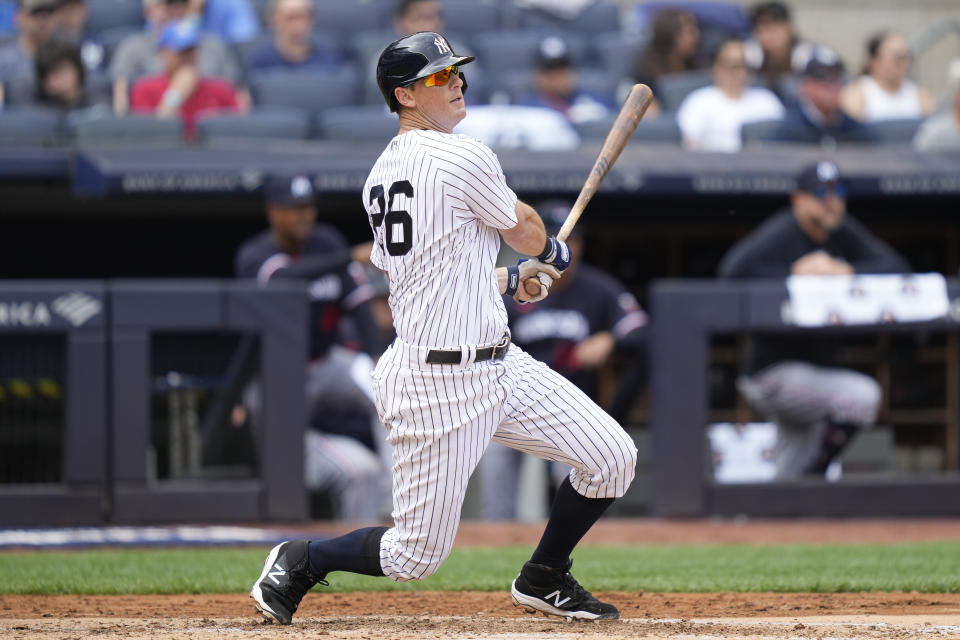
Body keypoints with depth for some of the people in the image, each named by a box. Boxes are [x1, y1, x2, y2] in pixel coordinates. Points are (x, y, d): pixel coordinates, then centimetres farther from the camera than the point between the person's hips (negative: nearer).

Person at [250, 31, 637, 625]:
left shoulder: (381, 173, 11)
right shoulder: (463, 158, -16)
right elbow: (524, 230, 0)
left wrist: (506, 280, 22)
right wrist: (553, 253, 23)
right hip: (441, 383, -10)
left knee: (613, 458, 6)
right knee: (418, 553, -2)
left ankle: (543, 581, 24)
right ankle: (298, 563, 18)